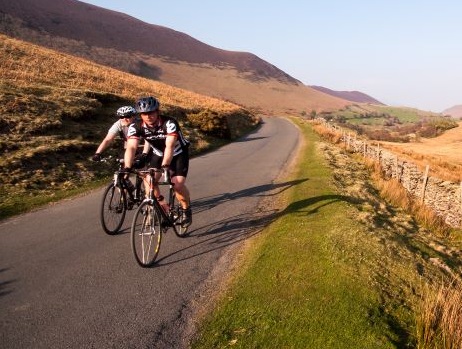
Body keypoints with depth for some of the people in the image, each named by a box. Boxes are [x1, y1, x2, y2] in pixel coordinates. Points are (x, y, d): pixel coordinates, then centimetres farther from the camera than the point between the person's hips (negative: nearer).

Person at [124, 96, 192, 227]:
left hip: (178, 154, -4)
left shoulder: (169, 123, -32)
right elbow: (131, 147, -32)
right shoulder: (136, 127, -21)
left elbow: (170, 146, -43)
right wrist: (127, 168, -47)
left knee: (178, 185, -20)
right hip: (158, 154, 4)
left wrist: (165, 166, -57)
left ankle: (186, 209, 9)